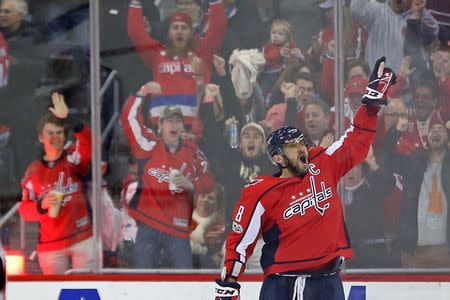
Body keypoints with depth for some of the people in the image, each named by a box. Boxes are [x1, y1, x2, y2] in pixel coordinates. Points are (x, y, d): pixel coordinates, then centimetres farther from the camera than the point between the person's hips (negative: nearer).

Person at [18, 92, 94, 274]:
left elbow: (88, 143, -19)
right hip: (50, 245, 2)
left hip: (82, 238, -2)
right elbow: (24, 210, 6)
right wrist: (42, 205, -16)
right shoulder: (34, 171, 8)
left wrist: (69, 120, -33)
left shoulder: (73, 158, 4)